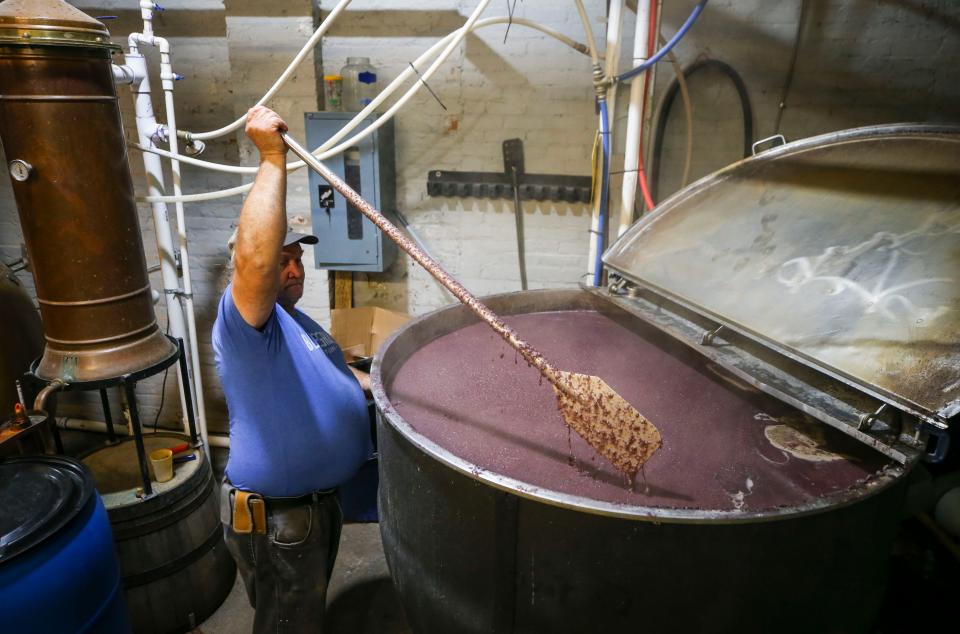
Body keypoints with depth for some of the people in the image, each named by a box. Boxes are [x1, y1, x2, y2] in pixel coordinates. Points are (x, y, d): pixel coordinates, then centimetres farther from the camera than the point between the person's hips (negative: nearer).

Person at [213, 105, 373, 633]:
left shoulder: (297, 323, 10)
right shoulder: (243, 321, -22)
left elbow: (326, 380, 24)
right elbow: (253, 260, -45)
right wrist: (272, 158, -39)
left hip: (319, 499, 9)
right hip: (275, 521, -9)